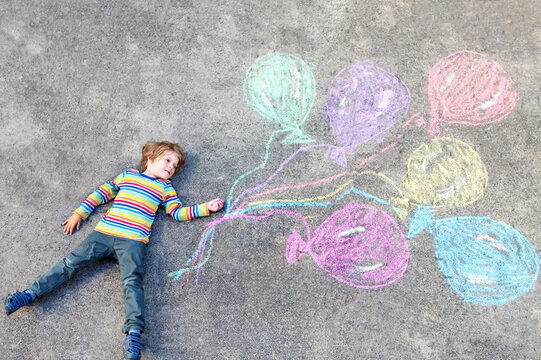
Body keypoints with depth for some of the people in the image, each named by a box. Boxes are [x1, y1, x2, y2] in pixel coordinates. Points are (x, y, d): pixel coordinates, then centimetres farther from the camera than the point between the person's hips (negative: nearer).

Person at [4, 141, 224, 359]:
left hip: (132, 241, -2)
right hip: (103, 233, 3)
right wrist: (79, 213, 19)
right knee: (71, 263, -4)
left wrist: (207, 208, 3)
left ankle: (134, 331, -29)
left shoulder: (165, 188, 17)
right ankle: (30, 293, 2)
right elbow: (101, 193, 24)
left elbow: (178, 213, 9)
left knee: (132, 281, -20)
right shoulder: (127, 175, 20)